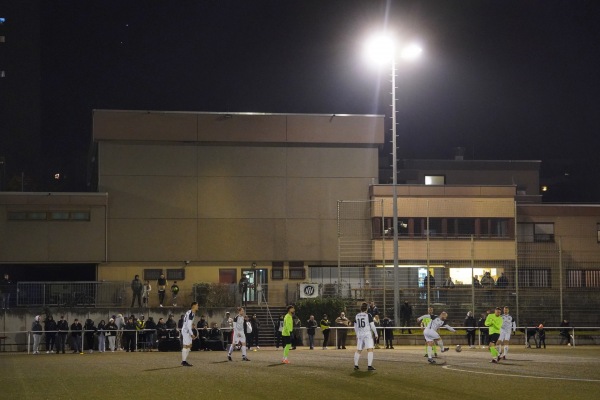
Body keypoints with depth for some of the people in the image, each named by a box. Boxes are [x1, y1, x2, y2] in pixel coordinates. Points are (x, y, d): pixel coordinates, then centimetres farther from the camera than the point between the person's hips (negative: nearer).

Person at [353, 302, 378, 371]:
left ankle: (356, 365, 15)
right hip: (367, 334, -5)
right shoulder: (368, 315, -7)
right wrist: (376, 334, 5)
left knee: (358, 350, 13)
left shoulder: (357, 316, 8)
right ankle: (369, 365, -17)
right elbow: (372, 326, -7)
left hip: (360, 335, 5)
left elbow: (355, 327, 16)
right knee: (370, 349, -8)